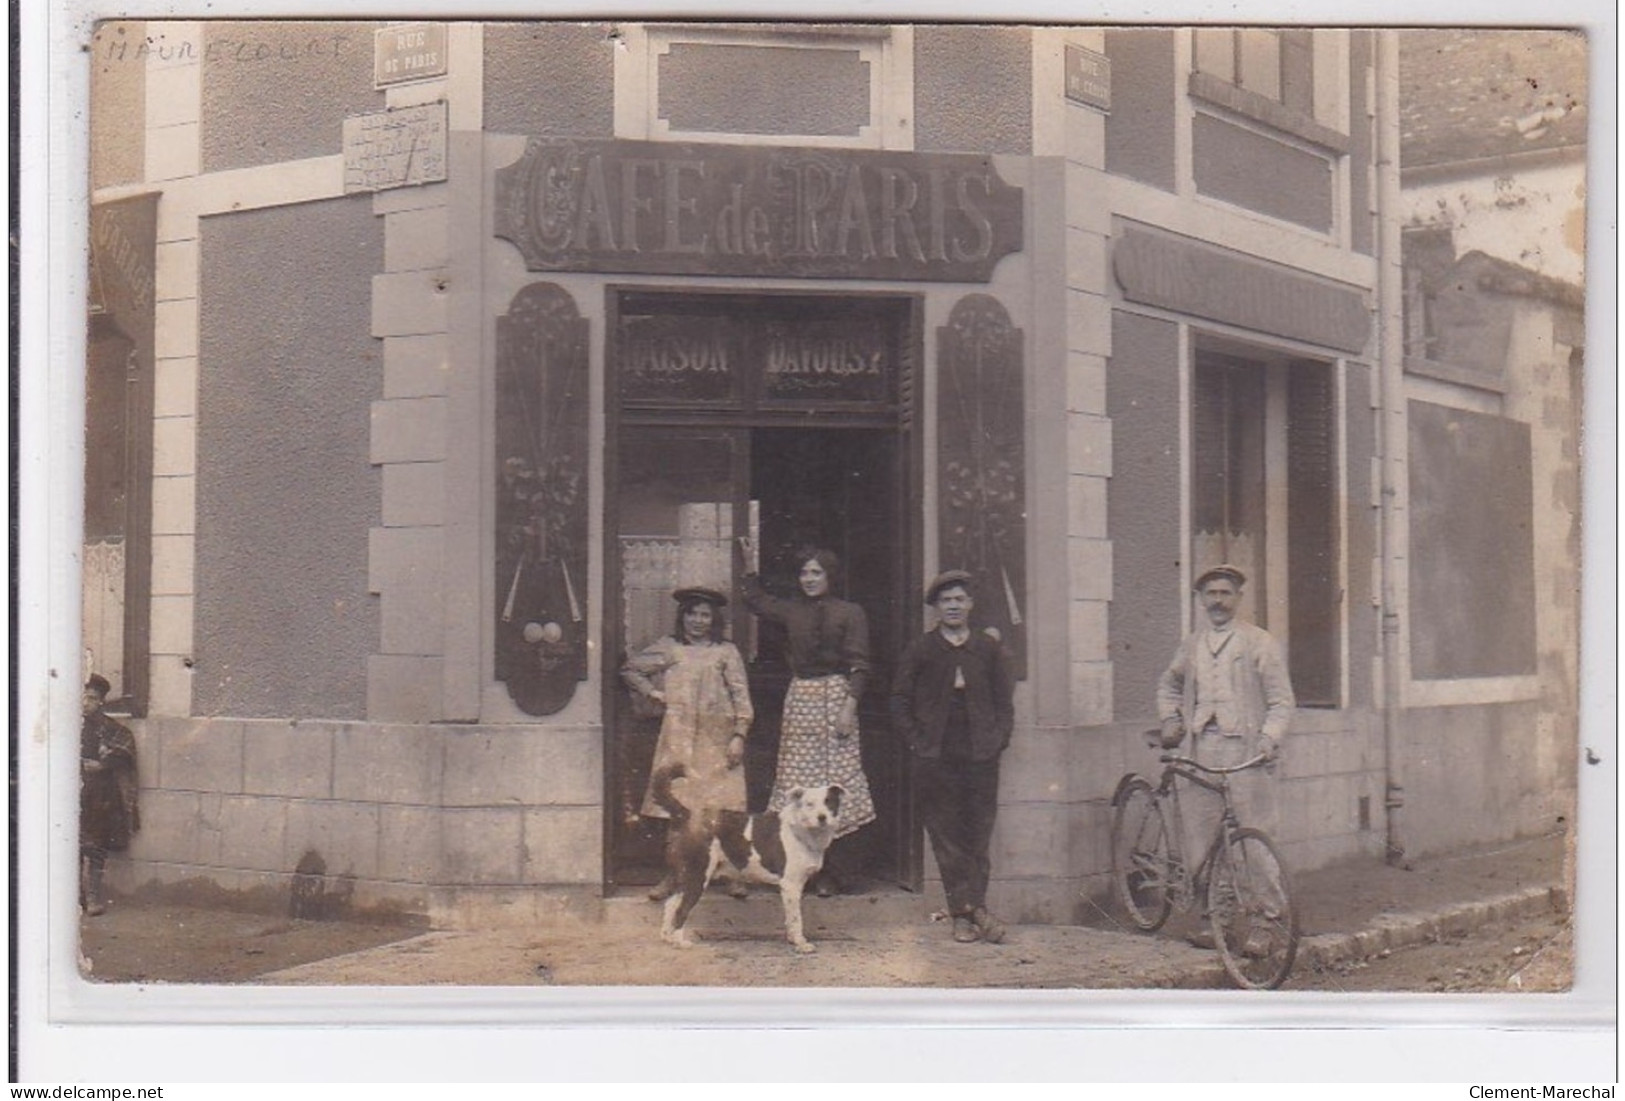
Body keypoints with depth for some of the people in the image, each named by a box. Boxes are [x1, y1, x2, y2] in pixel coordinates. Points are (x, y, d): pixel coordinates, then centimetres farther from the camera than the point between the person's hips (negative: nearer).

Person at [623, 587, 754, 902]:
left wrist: (739, 735, -3)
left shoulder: (726, 651, 8)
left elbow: (741, 695, 5)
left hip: (717, 738, -1)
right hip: (679, 736, 1)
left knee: (723, 806, -4)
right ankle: (673, 875, 4)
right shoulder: (669, 648, 11)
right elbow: (630, 670, 19)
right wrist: (652, 692, 6)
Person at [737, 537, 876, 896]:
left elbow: (859, 666, -5)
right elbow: (757, 600, 29)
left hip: (835, 696, -5)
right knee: (797, 780, 2)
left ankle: (832, 871, -3)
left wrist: (849, 708, -14)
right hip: (800, 699, 5)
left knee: (835, 782, -5)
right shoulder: (793, 611, 12)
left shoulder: (849, 613, -1)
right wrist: (749, 562, 22)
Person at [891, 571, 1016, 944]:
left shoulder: (988, 648, 10)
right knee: (947, 839, -1)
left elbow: (1004, 700, 12)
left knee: (978, 836, -1)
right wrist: (918, 743, -1)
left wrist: (997, 741, 1)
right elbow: (900, 702, 7)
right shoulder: (920, 650, 6)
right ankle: (968, 912, 2)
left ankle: (970, 908, 4)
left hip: (981, 757, 1)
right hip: (935, 759, -1)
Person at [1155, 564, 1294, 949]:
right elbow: (1168, 685, 34)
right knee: (1202, 837, 2)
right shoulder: (1191, 645, 16)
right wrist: (1170, 721, 18)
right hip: (1202, 751, 4)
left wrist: (1269, 737, -15)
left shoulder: (1259, 643, 2)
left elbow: (1282, 700, 0)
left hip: (1246, 752, -4)